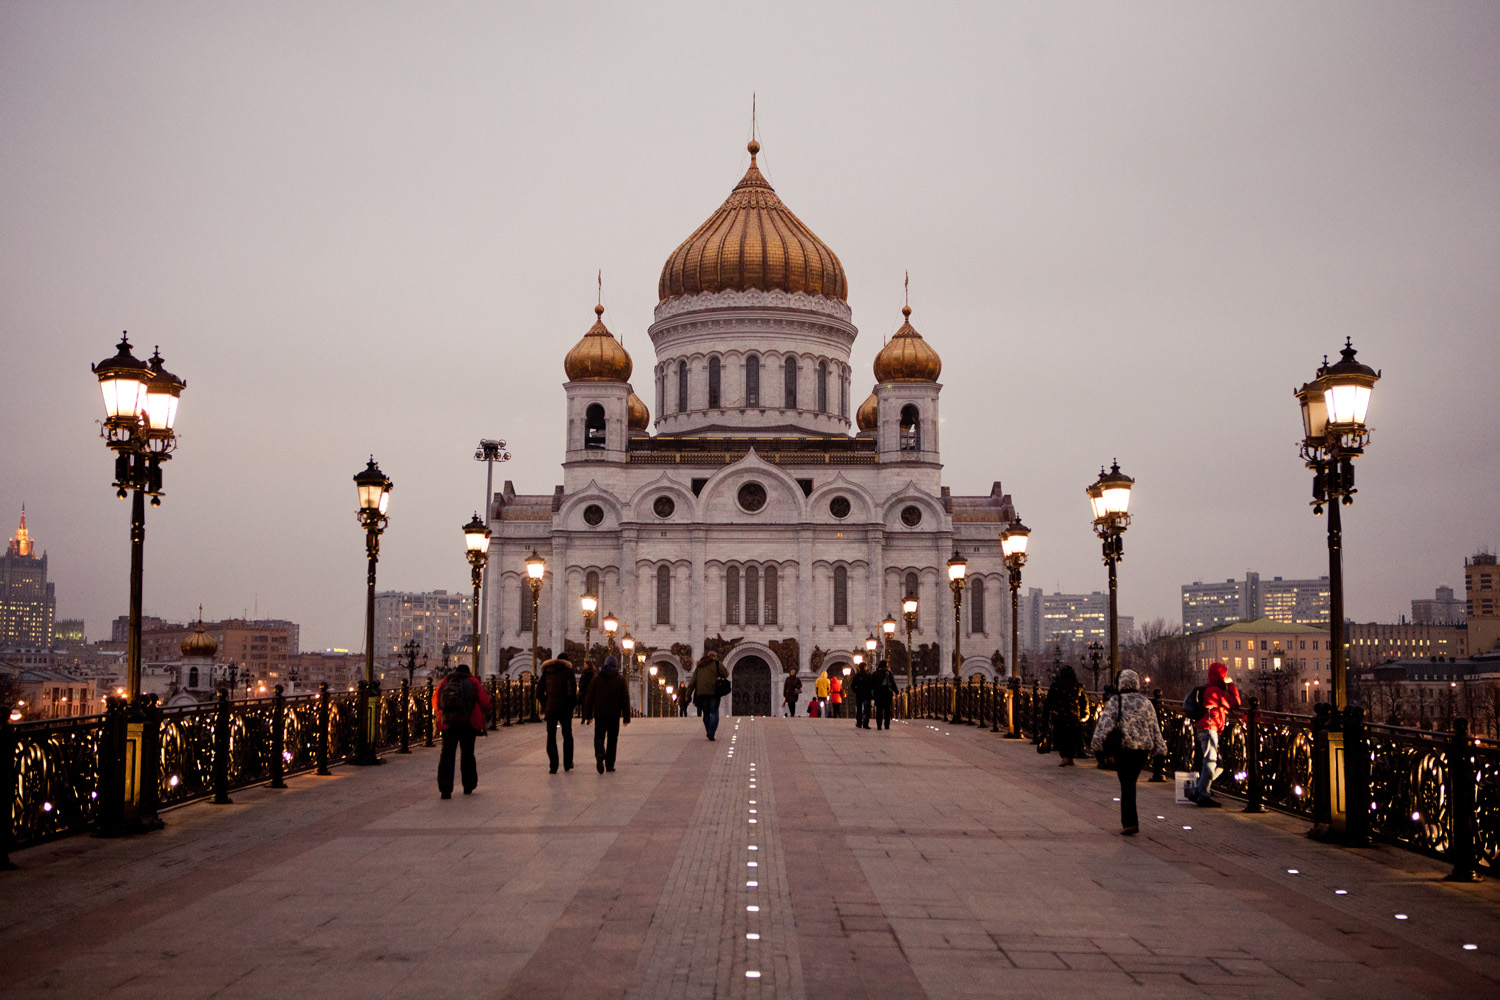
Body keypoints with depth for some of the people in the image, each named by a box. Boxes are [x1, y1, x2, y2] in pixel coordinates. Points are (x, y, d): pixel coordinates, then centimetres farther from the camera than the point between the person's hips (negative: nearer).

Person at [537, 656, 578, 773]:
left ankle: (553, 766, -3)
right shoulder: (567, 671, -2)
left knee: (551, 737, 5)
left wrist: (545, 704, 12)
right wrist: (573, 703, -2)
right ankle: (567, 764, 18)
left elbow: (539, 692, 4)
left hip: (550, 708, 2)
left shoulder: (546, 672, 9)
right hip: (565, 708, -2)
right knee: (567, 736, 14)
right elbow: (572, 688, -16)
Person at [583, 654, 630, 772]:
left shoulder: (596, 679, 3)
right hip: (614, 714, 0)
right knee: (612, 739, 11)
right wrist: (626, 717, -1)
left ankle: (600, 755, -29)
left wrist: (588, 714, 10)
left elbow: (588, 697, 3)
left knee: (599, 737, 1)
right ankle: (609, 765, 12)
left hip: (599, 714, 0)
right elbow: (625, 700, -3)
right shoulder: (620, 680, 1)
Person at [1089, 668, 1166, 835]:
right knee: (1131, 782, 17)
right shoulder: (1146, 702, 9)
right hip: (1144, 748, 4)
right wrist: (1159, 748, 16)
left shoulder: (1115, 701, -4)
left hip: (1125, 747, -4)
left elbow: (1105, 723, -13)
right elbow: (1155, 728, 11)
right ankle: (1128, 819, 21)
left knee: (1127, 785, -2)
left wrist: (1097, 744, -13)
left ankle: (1130, 823, -10)